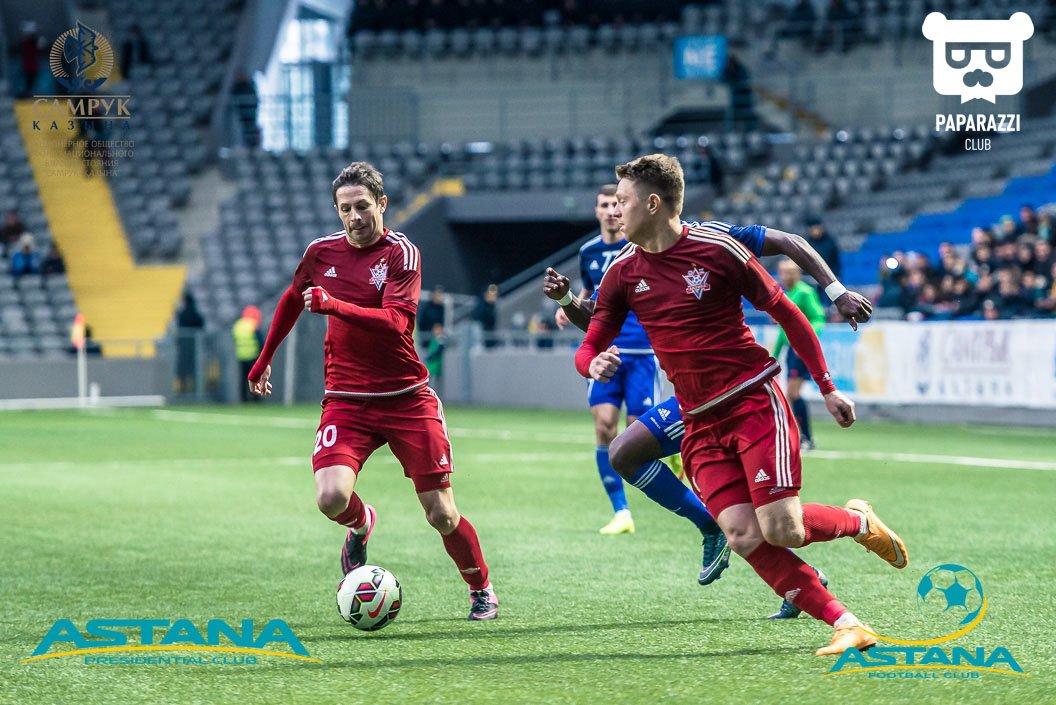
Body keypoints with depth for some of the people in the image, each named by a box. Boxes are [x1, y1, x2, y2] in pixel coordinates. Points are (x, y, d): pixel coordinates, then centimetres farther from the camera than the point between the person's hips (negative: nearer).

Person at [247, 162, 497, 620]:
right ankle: (361, 524, 15)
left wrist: (334, 305, -34)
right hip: (345, 401, 2)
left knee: (440, 513, -3)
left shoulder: (402, 253, -8)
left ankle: (482, 591, 23)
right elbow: (291, 300, 26)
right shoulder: (322, 252, 5)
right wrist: (264, 359, 33)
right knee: (332, 499, -22)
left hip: (407, 398, -2)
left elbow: (395, 322, -22)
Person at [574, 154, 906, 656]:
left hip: (755, 403, -4)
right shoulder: (623, 272, 5)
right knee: (743, 537, -14)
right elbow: (588, 350, 10)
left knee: (780, 530, -15)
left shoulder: (717, 249, -7)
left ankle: (857, 521, 17)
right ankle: (845, 624, -9)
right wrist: (594, 364, -16)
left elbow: (786, 314, 2)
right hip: (700, 425, 4)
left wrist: (827, 388, 3)